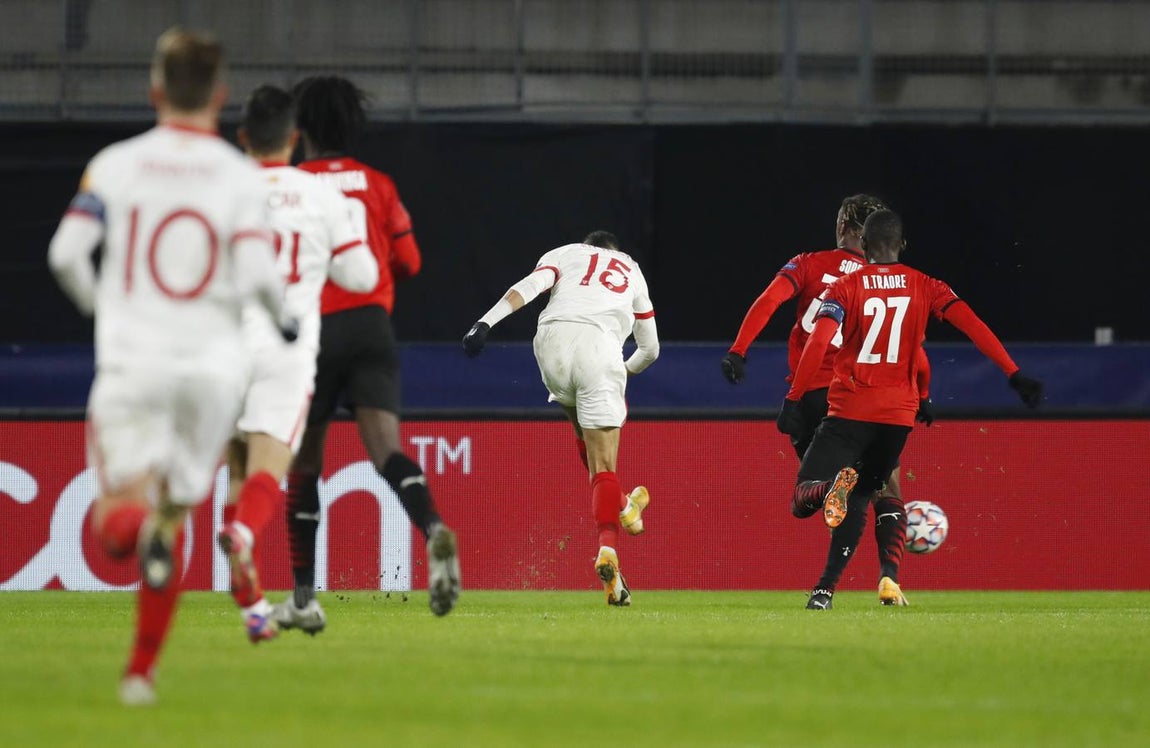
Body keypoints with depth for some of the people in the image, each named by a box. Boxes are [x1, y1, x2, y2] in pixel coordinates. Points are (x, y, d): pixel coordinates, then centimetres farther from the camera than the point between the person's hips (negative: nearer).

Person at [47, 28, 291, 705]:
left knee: (117, 523, 1)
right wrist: (284, 318, 9)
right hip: (212, 363, 1)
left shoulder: (115, 165, 2)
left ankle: (130, 510, -38)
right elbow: (257, 273, -12)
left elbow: (66, 251, -6)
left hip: (132, 361, -1)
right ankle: (141, 670, 10)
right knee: (173, 517, 15)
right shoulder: (242, 176, -1)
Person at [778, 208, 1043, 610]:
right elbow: (972, 325, -5)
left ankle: (834, 486, -37)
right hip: (899, 412, 3)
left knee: (802, 500, -2)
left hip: (850, 411, -3)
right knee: (857, 501, 18)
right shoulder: (924, 286, 5)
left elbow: (818, 343, -14)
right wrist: (1014, 374, -8)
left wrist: (793, 400, -14)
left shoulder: (845, 288, -2)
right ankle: (826, 587, 5)